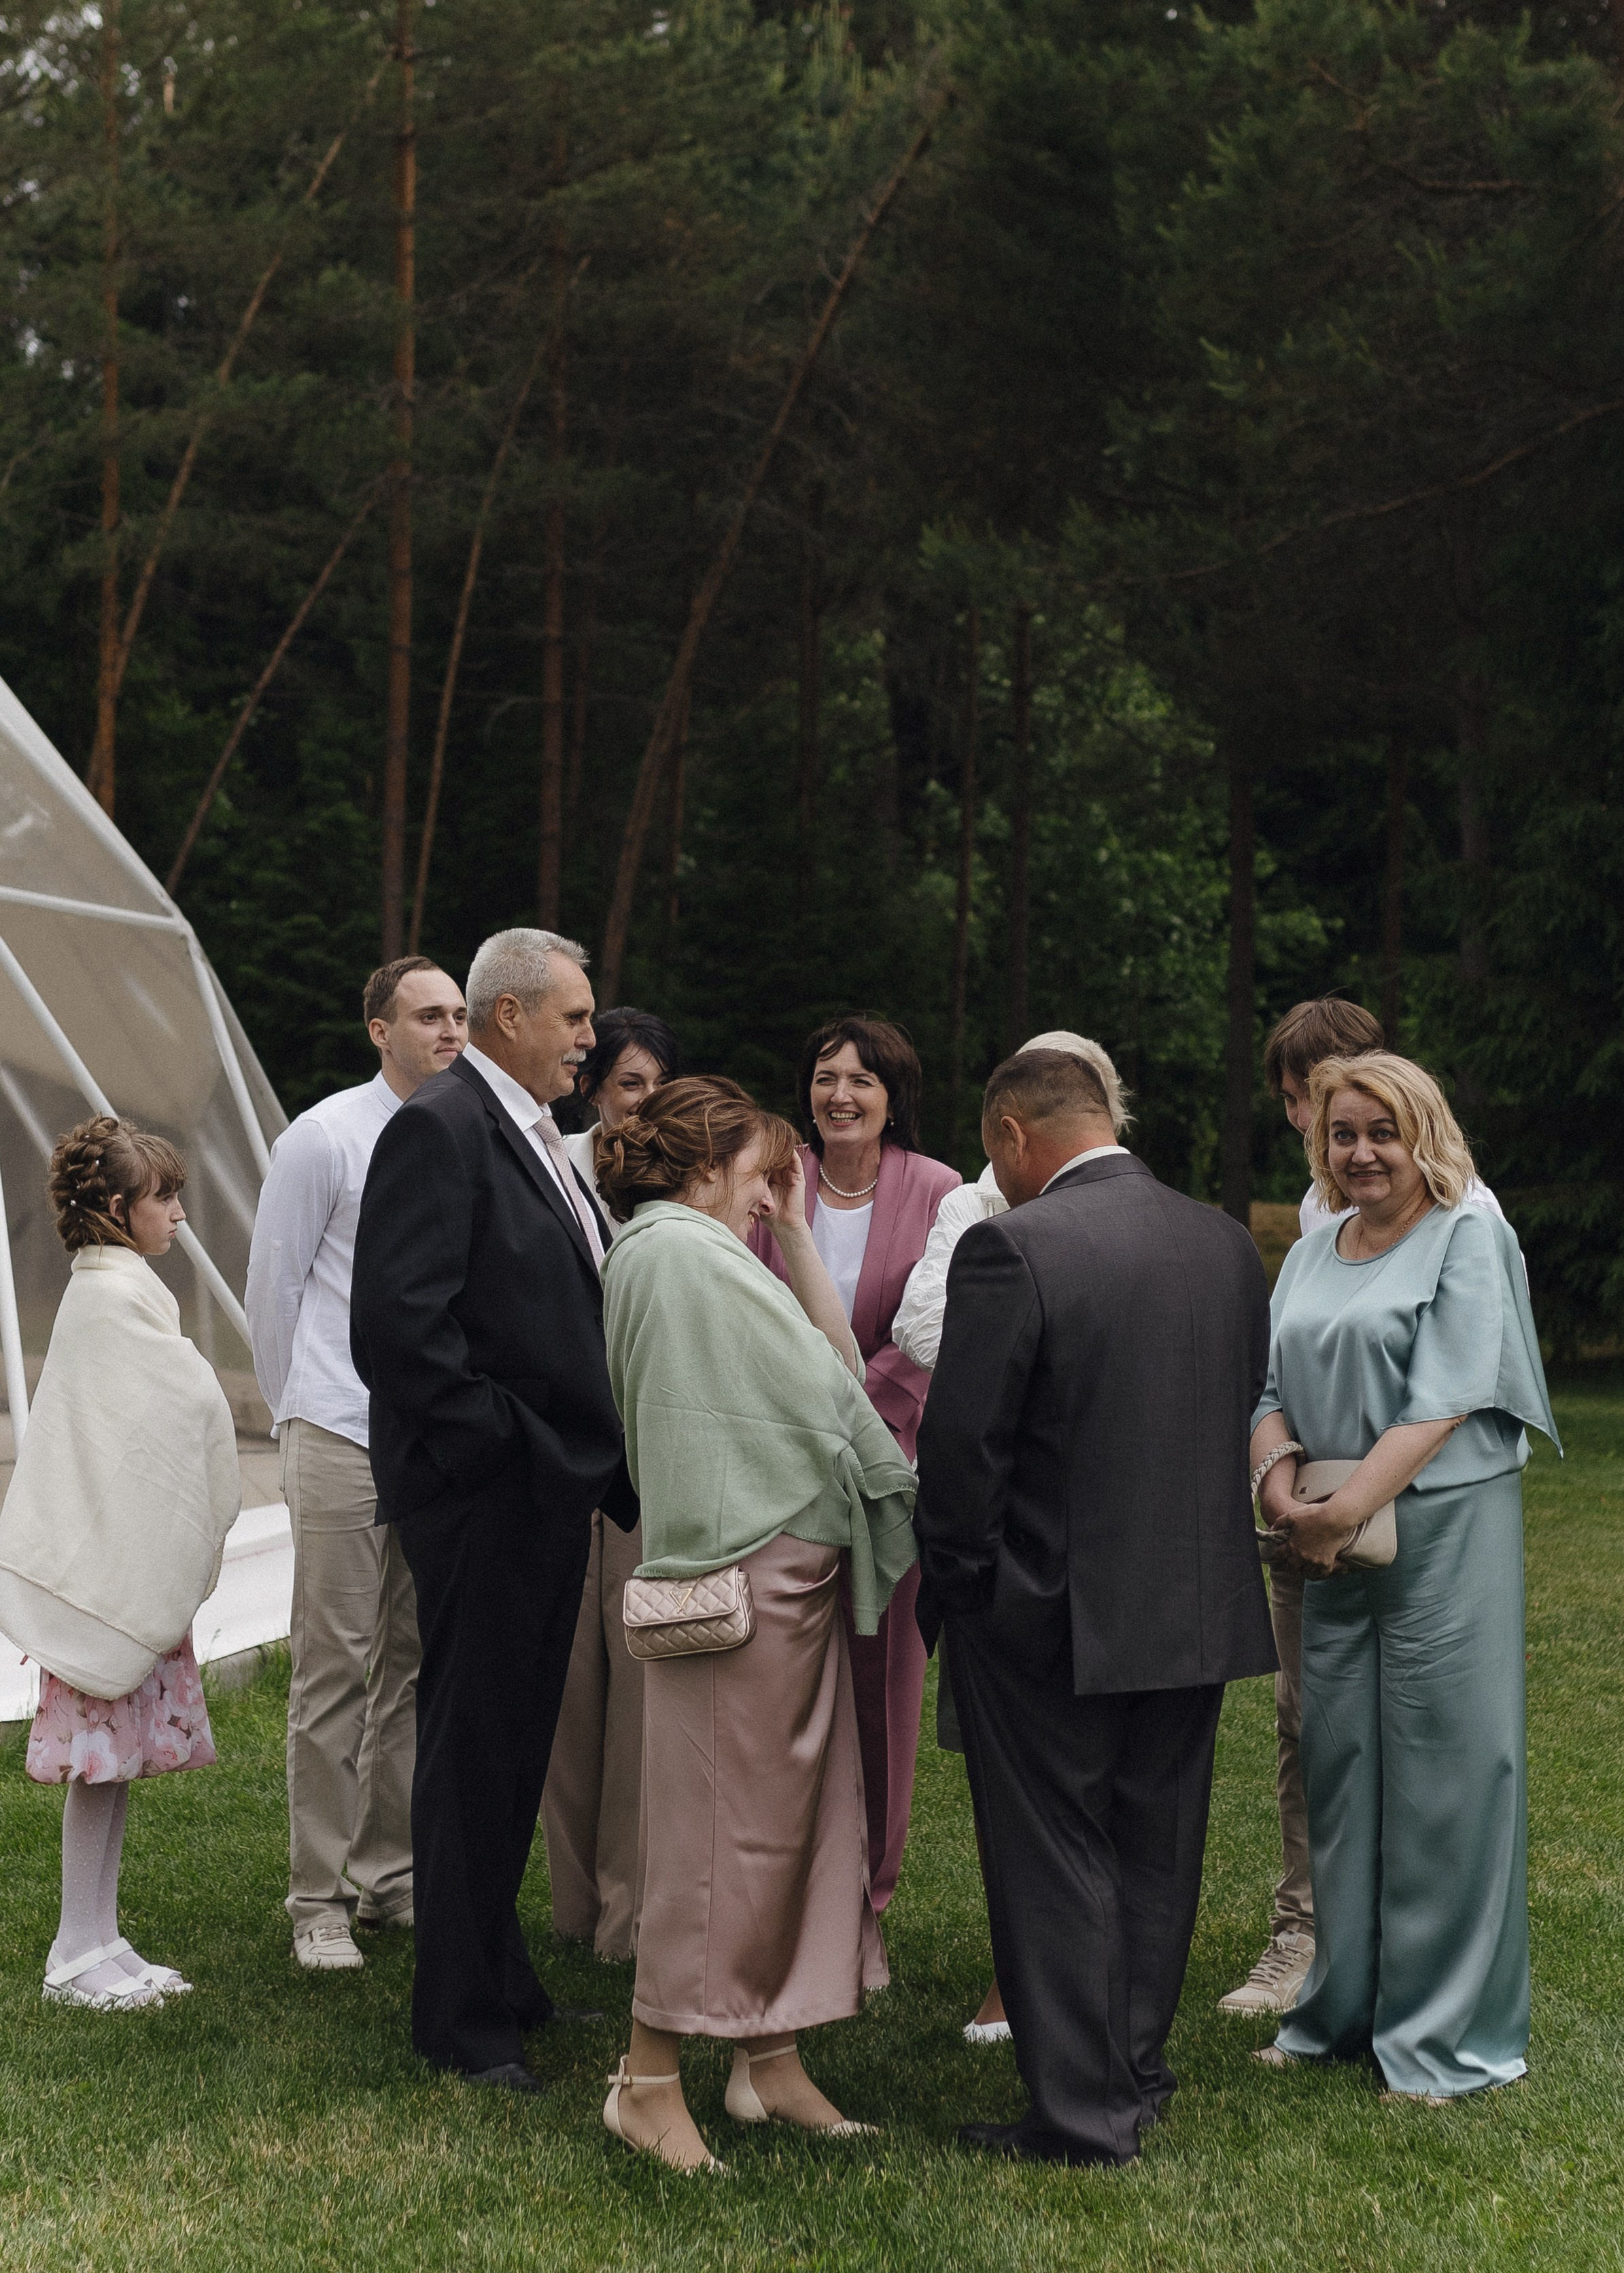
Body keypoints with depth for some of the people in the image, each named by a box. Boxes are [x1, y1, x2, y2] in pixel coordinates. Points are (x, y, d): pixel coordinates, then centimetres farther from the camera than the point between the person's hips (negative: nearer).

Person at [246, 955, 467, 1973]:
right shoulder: (326, 1137, -4)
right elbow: (272, 1286, 3)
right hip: (344, 1439, -4)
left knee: (416, 1667, 10)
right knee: (334, 1670, -3)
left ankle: (392, 1876, 22)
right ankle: (319, 1897, 6)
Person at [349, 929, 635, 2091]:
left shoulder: (536, 1136, 16)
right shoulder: (440, 1127, -15)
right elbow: (398, 1322, -23)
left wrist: (593, 1459, 12)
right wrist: (491, 1442, -18)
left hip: (550, 1489, 9)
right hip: (485, 1494, -9)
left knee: (517, 1744, 17)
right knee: (474, 1751, 0)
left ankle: (501, 1980, 29)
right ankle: (463, 2017, 10)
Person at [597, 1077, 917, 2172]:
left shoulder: (709, 1255, 20)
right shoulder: (677, 1247, -11)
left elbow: (834, 1362, 14)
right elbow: (821, 1385, -10)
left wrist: (796, 1230, 15)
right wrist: (899, 1493, 1)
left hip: (792, 1572, 10)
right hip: (742, 1574, -10)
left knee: (800, 1816, 13)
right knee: (725, 1826, -5)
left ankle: (772, 2062, 21)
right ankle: (650, 2081, 5)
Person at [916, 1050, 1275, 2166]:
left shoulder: (1013, 1249, -17)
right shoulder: (1227, 1242, 3)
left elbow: (962, 1445, -16)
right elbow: (1252, 1412, 11)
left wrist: (954, 1586, -3)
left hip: (1050, 1614, -6)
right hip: (1201, 1607, 6)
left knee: (1057, 1864, 5)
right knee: (1155, 1854, 18)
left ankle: (1082, 2117, 11)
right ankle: (1137, 2078, 31)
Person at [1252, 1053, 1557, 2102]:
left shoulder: (1469, 1240, -5)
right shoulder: (1311, 1255, 14)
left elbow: (1443, 1405, -13)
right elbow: (1272, 1393, 10)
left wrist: (1342, 1511, -18)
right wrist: (1282, 1491, -9)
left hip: (1444, 1532, -6)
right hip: (1336, 1546, 6)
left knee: (1442, 1771, -1)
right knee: (1340, 1768, 10)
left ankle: (1447, 2033, 10)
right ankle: (1344, 2010, 23)